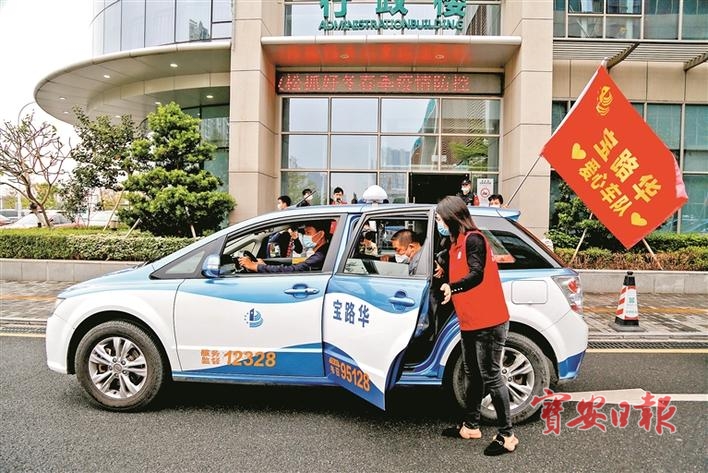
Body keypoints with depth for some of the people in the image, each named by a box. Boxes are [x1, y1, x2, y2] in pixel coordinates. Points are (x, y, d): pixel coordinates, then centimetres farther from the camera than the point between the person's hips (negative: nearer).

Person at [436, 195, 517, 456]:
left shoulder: (473, 239, -14)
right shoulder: (457, 243, 16)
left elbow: (477, 274, -27)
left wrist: (452, 287, -39)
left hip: (488, 322, -10)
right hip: (470, 322, 10)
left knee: (491, 377, -3)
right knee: (472, 375, 17)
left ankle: (507, 435, 9)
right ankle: (470, 426, 29)